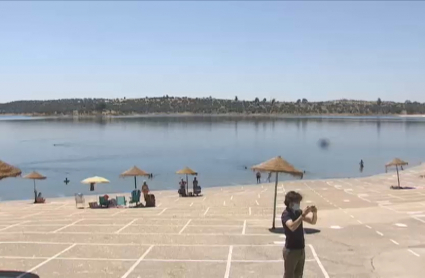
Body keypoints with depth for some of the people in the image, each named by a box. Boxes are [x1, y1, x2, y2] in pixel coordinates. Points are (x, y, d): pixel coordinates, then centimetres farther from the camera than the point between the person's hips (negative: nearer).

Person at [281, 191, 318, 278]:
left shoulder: (298, 212, 4)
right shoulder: (286, 214, -17)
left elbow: (313, 221, 7)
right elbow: (292, 227, -35)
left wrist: (314, 213, -12)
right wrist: (303, 215, -39)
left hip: (301, 249, 7)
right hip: (291, 250, -7)